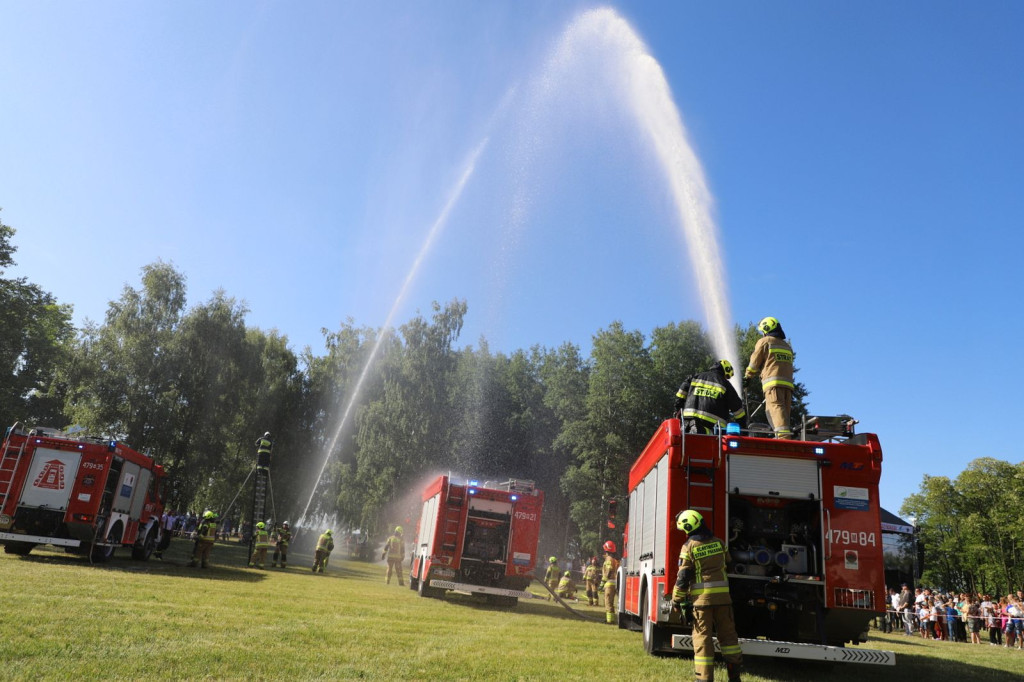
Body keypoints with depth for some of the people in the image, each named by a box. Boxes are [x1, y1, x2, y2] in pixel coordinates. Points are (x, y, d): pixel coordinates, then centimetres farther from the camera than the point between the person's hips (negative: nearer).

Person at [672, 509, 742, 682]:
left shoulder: (689, 546, -7)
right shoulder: (719, 542, 5)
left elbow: (683, 577, -7)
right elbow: (727, 563, 21)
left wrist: (677, 600, 0)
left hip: (701, 598, -4)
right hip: (723, 596, 4)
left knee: (702, 637, 2)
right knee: (728, 634, 14)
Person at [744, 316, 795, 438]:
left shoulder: (764, 341, 6)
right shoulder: (787, 346, 27)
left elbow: (755, 361, 7)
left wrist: (747, 375, 24)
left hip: (773, 382, -7)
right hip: (788, 382, 7)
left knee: (776, 407, -18)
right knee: (785, 410, 8)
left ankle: (783, 435, -34)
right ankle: (786, 436, 1)